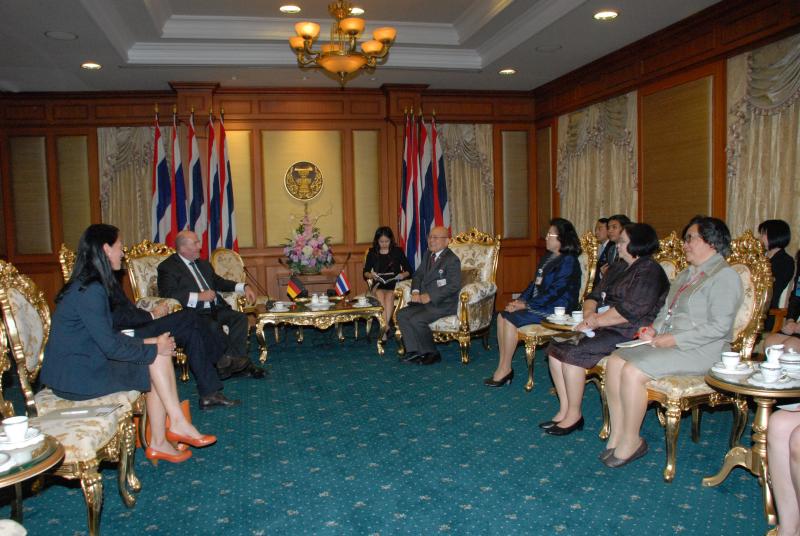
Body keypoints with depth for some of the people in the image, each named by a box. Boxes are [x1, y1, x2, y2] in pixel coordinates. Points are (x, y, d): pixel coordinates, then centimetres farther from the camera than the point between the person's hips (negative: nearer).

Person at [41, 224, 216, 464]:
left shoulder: (87, 285, 12)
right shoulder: (90, 291, -20)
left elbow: (109, 335, 14)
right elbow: (111, 346, -21)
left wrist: (146, 342, 3)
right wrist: (153, 348, -10)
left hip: (83, 365, 9)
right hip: (79, 376, -9)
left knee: (157, 354, -3)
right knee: (158, 360, -10)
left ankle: (159, 444, -1)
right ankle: (178, 425, 4)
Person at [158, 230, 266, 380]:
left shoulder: (202, 263, 23)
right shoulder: (168, 267, -2)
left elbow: (218, 281, 30)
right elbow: (168, 293, -17)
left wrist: (244, 287, 15)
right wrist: (199, 296, -21)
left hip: (214, 309, 7)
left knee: (240, 317, -15)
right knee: (213, 326, -33)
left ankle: (234, 360, -17)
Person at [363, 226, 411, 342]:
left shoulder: (397, 251, 11)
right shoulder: (372, 253, 14)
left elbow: (408, 270, 10)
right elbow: (365, 272, 14)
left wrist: (403, 275, -11)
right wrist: (370, 275, -9)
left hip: (394, 283, -1)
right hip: (378, 284, 1)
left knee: (389, 296, -34)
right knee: (380, 295, -34)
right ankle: (385, 328, -35)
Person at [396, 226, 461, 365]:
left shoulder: (452, 260, -13)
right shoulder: (428, 255, 13)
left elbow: (454, 285, -21)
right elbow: (418, 275, 18)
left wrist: (430, 296, -22)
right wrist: (415, 292, -4)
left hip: (443, 303, -8)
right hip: (425, 300, 8)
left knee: (416, 319, -26)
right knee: (401, 314, -10)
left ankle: (431, 354, -7)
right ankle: (414, 351, -6)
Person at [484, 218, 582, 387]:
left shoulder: (568, 262, -15)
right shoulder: (548, 258, 16)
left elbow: (554, 292, -21)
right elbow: (535, 283, 18)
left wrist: (525, 305, -19)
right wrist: (520, 300, 1)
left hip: (554, 310, -9)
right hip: (537, 304, 9)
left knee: (511, 319, -22)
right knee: (502, 315, -8)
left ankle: (505, 369, -12)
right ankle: (503, 368, -9)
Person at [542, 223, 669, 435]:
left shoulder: (649, 272, -10)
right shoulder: (617, 268, 19)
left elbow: (630, 311, -19)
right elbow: (595, 296, 17)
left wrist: (596, 322, -16)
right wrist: (589, 313, -5)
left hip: (627, 334, -9)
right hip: (603, 327, 9)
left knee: (572, 352, -24)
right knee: (556, 347, -7)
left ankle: (574, 415, -11)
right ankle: (564, 410, -5)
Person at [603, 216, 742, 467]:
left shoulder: (725, 276, -9)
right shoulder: (686, 274, 20)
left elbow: (719, 327, -18)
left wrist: (675, 339, -19)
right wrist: (654, 329, 4)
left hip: (701, 351, -9)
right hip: (667, 342, 9)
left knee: (632, 371, -26)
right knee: (615, 361, -12)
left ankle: (631, 441, -9)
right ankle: (617, 436, -9)